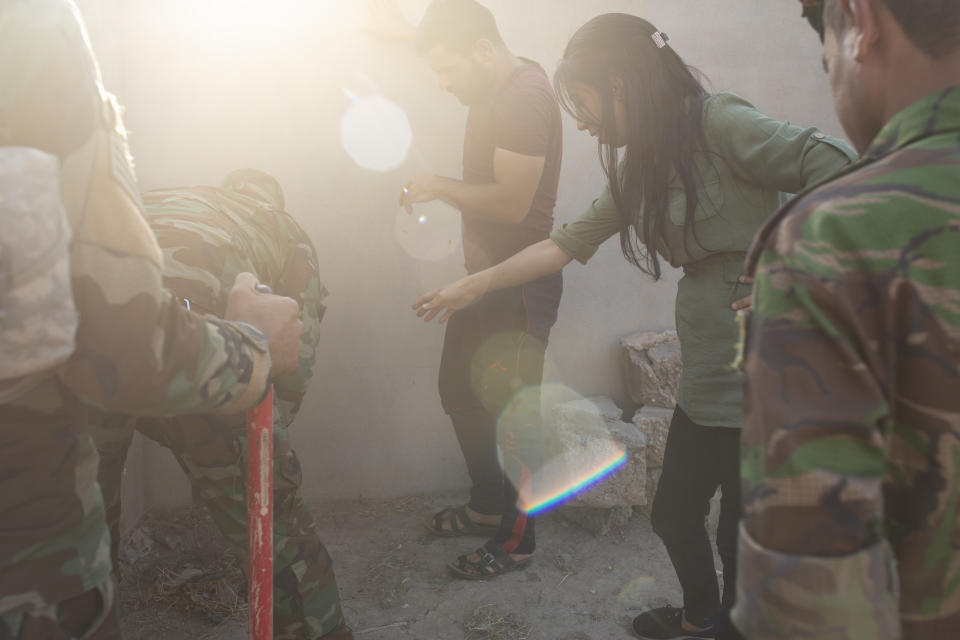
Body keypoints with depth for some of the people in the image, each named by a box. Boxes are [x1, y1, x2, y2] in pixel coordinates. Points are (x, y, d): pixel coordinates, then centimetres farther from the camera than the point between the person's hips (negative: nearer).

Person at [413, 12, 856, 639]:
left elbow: (836, 169, -22)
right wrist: (475, 285, 18)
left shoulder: (719, 124, -13)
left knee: (742, 535, 4)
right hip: (707, 377, 9)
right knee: (674, 514, 21)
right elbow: (570, 241, 16)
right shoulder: (642, 163, 12)